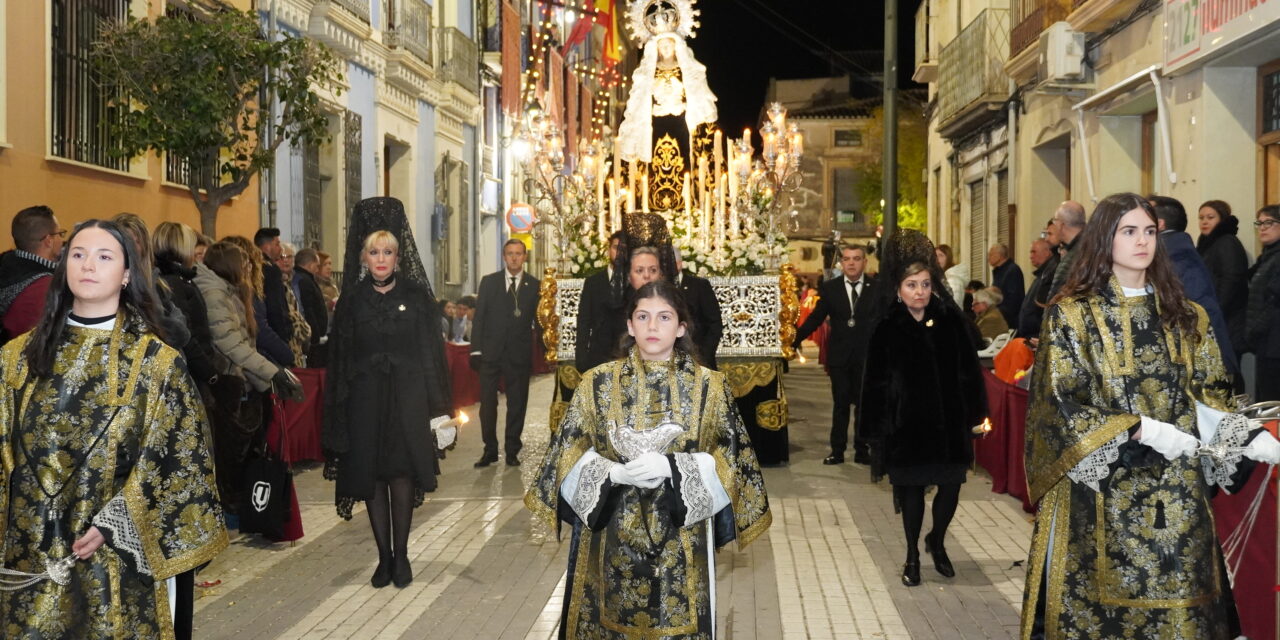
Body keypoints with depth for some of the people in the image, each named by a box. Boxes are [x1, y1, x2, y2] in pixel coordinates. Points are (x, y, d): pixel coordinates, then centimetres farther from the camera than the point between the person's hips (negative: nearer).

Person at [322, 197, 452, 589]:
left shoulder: (416, 296, 1)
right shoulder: (351, 301, 5)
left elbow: (432, 351, 0)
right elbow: (340, 358, 5)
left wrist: (436, 407, -6)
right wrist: (339, 410, -1)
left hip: (407, 398, -1)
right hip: (365, 399, 2)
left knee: (402, 475, -2)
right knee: (372, 479, 4)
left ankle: (401, 555, 10)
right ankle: (384, 557, 14)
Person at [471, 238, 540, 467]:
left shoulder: (534, 285, 5)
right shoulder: (488, 282, 6)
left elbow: (540, 319, 6)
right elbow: (479, 317, 4)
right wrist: (475, 350, -3)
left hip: (519, 354, 0)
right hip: (490, 352, 0)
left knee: (517, 404, 5)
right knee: (487, 403, 2)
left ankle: (512, 450, 16)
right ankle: (490, 450, 13)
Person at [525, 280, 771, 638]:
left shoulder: (709, 386, 0)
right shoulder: (597, 383, 1)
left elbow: (728, 460, -4)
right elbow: (570, 455, 1)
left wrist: (671, 467, -18)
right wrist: (614, 472, -17)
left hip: (680, 540, 0)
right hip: (611, 538, 1)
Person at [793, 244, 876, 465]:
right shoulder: (830, 287, 2)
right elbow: (816, 318, 2)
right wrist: (795, 339, -6)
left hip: (867, 355, -1)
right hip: (839, 355, 1)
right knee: (840, 404, 8)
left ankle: (861, 450, 18)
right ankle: (837, 450, 14)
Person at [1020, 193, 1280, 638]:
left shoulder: (1184, 317, 10)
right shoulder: (1072, 313, -4)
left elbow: (1208, 400, 10)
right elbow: (1063, 402, -10)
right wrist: (1140, 429, -18)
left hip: (1176, 490, 4)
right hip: (1102, 490, -4)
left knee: (1177, 599, 4)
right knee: (1105, 601, 1)